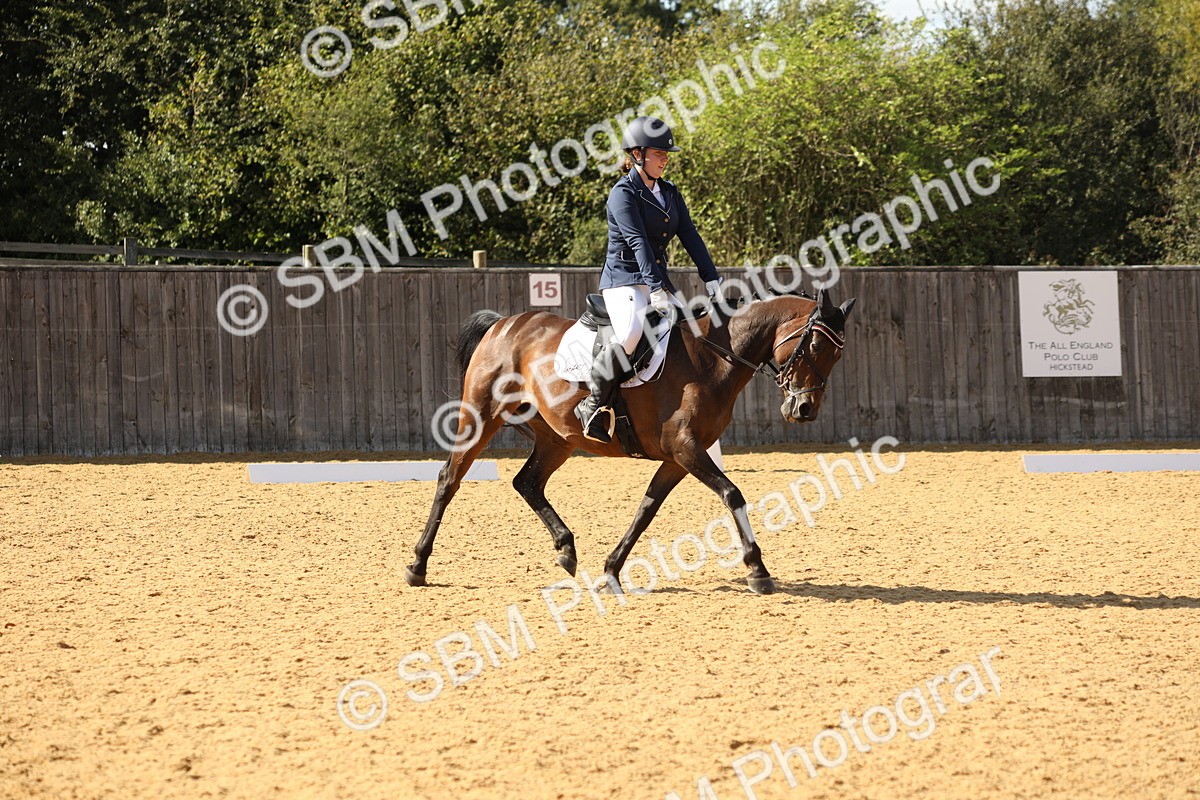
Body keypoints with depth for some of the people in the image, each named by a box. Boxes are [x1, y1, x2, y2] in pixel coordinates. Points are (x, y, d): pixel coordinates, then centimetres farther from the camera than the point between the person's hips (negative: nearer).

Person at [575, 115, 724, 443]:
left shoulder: (669, 192, 14)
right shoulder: (623, 194, -10)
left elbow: (690, 236, 8)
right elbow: (638, 243, -21)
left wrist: (712, 278, -4)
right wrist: (657, 290, -30)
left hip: (659, 282, 8)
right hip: (625, 279, -8)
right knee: (630, 334, -34)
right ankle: (595, 405, -20)